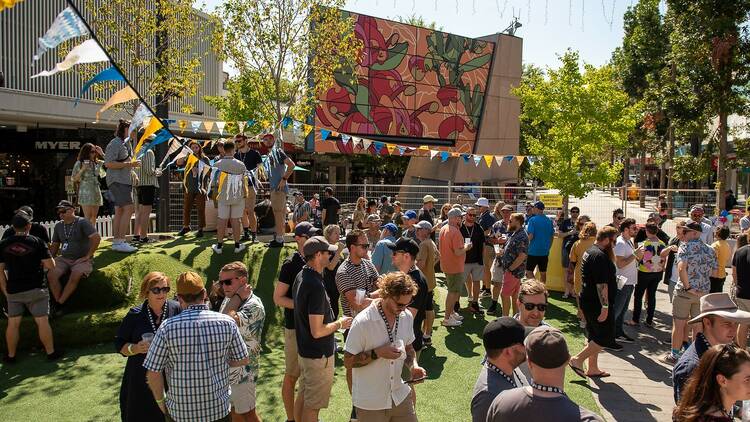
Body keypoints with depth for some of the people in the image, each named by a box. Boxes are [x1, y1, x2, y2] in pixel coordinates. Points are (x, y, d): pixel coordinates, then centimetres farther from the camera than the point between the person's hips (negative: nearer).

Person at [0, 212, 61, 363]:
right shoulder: (37, 242, -8)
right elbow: (51, 265, -10)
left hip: (13, 291, 3)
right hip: (35, 289, -3)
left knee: (13, 323, 12)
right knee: (42, 321, 2)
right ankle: (51, 352, 8)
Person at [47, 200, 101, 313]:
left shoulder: (82, 222, -5)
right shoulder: (58, 226, 15)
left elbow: (96, 238, -16)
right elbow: (54, 245, 22)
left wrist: (88, 256, -15)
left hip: (81, 260, -5)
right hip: (64, 259, 6)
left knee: (75, 277, -32)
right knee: (51, 275, -22)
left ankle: (59, 304, -24)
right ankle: (58, 303, -17)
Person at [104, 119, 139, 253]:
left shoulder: (126, 143, 19)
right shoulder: (114, 144, -11)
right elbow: (108, 164, -19)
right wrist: (129, 164, -20)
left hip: (125, 180, 10)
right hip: (117, 180, -10)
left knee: (119, 211, 9)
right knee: (128, 209, -17)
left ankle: (116, 242, 12)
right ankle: (120, 242, -17)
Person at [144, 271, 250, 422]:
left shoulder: (168, 327, -16)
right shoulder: (227, 322, -12)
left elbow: (153, 372, -10)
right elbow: (243, 360, -2)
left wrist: (160, 401, 6)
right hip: (219, 410, 1)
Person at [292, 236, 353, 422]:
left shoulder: (301, 276, 2)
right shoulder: (316, 285, -29)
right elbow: (317, 331, -29)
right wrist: (340, 323, -13)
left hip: (304, 349, 9)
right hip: (319, 354, -9)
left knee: (304, 396, 24)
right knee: (313, 405, 7)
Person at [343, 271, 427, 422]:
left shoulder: (407, 317, -3)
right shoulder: (362, 322, -21)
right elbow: (348, 362, -14)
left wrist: (413, 366, -7)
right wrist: (377, 353, -26)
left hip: (400, 396, 5)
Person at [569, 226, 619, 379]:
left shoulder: (590, 252, 13)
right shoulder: (600, 256, -20)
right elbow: (601, 284, -24)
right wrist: (605, 306, -24)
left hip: (588, 301, 11)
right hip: (597, 304, -11)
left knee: (594, 337, 17)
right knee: (605, 338, -2)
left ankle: (593, 369, 24)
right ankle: (577, 359, -2)